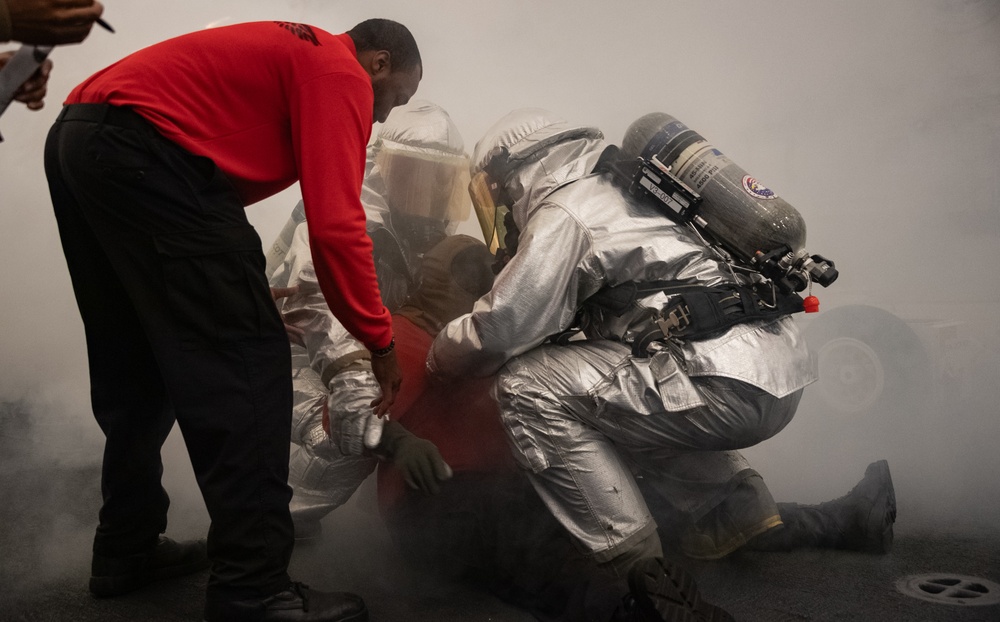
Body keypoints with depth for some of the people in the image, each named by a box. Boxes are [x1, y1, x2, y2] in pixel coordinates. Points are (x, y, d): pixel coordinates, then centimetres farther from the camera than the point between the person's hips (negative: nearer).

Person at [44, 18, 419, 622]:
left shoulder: (289, 51, 26)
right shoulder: (341, 73, -1)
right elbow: (337, 225, -12)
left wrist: (242, 291, 28)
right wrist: (380, 341, -2)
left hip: (77, 140, 11)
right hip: (144, 152, -11)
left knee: (135, 368, 17)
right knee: (246, 363, -7)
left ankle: (127, 549, 29)